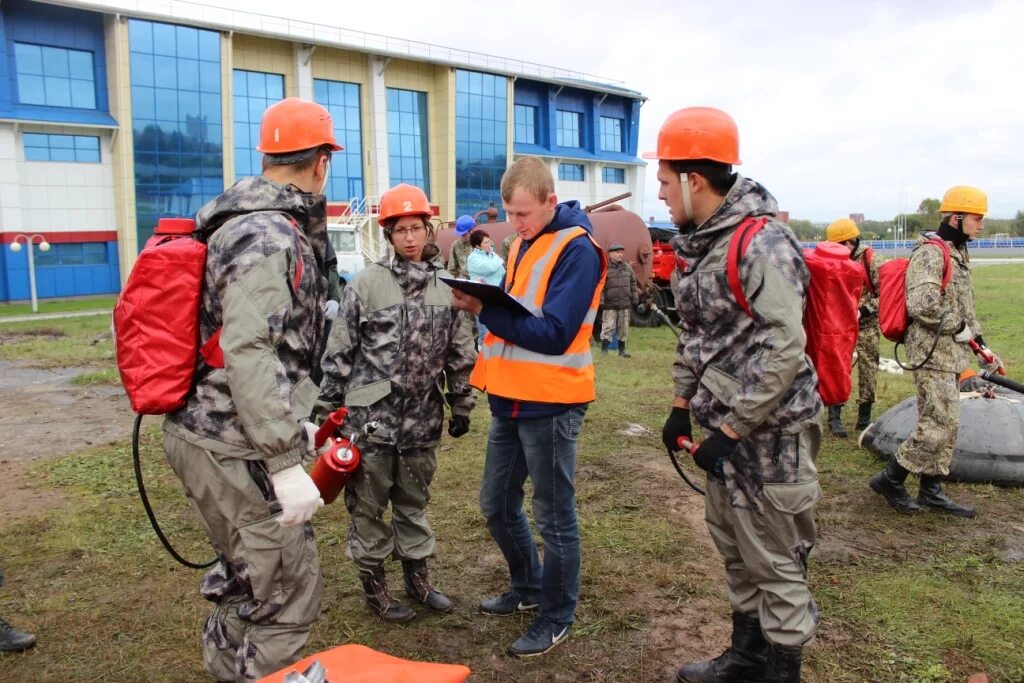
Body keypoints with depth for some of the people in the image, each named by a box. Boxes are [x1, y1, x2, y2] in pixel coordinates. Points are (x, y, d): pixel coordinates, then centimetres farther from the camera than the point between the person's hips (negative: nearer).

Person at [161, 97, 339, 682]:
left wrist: (295, 420, 24)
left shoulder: (257, 224, 13)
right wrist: (285, 462, -28)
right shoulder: (270, 237, -18)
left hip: (207, 431, 10)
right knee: (288, 598, -1)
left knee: (247, 578, 26)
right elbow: (249, 355, -28)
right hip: (235, 447, -10)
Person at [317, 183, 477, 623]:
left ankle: (417, 577, 33)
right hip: (370, 415, -3)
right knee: (368, 504, 8)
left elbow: (460, 354, 9)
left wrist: (461, 407, 11)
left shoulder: (448, 286, 3)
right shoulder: (366, 283, -6)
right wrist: (328, 408, -3)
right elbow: (339, 351, -3)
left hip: (422, 417, 3)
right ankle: (373, 584, 25)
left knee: (414, 501, 17)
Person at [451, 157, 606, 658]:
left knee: (553, 516, 5)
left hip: (549, 404, -8)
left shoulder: (576, 249, -14)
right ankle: (528, 587, 39)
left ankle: (557, 617, 23)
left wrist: (484, 310, -23)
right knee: (496, 505, 18)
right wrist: (482, 304, -7)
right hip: (510, 400, 9)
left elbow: (553, 335, -21)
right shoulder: (522, 245, 13)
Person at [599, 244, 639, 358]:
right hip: (610, 304, -5)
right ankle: (604, 350, -3)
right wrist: (600, 300, -17)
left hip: (625, 303, 5)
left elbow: (633, 283, 16)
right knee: (608, 327, -7)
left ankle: (622, 350, 22)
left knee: (624, 328, 11)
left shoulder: (627, 267, 10)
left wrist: (635, 299, 13)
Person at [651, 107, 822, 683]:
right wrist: (682, 406, 15)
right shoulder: (698, 244, 10)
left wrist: (729, 431, -22)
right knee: (735, 550, 21)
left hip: (770, 431, -9)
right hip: (726, 425, 9)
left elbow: (784, 351, -25)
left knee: (775, 564, 4)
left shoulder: (762, 245, -19)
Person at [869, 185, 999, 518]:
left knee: (946, 425, 12)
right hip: (933, 353, -10)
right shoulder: (930, 252, -14)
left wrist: (981, 344, 19)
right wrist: (958, 327, -15)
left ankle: (931, 491, 20)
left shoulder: (958, 253, 18)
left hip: (952, 353, 10)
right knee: (939, 425, -10)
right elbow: (922, 305, -26)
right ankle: (889, 479, 3)